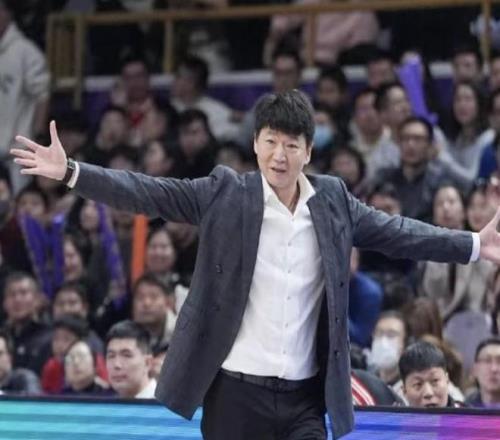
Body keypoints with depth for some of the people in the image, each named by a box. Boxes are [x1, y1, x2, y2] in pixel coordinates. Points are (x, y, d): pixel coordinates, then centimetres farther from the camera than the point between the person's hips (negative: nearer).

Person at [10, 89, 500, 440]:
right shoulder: (226, 193, -3)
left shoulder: (332, 200, 5)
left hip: (305, 396, 2)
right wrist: (71, 171, -18)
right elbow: (149, 193, -7)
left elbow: (396, 233, 9)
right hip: (235, 390, -2)